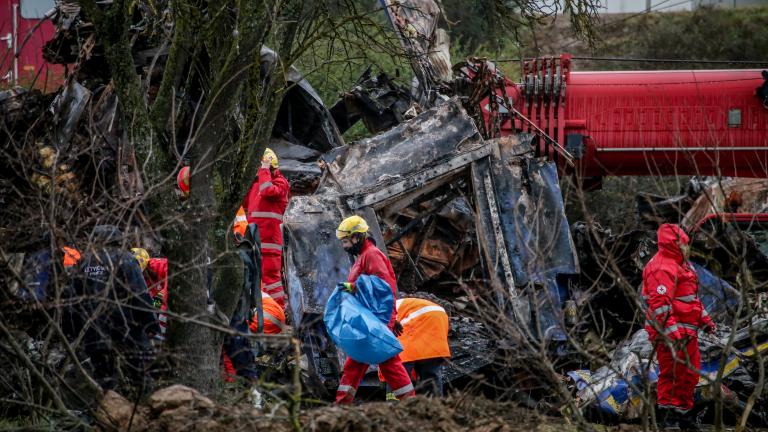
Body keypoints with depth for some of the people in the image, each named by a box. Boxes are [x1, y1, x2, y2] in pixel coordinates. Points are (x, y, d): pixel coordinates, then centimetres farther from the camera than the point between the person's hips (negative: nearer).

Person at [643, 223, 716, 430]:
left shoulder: (680, 264, 19)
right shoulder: (662, 268, -17)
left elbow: (691, 297, 29)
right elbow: (660, 304, -25)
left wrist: (705, 319, 26)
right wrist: (671, 331, -30)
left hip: (687, 332, 11)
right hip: (672, 332, -11)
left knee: (690, 373, 15)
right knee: (671, 373, -7)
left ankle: (681, 413, 24)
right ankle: (667, 415, -2)